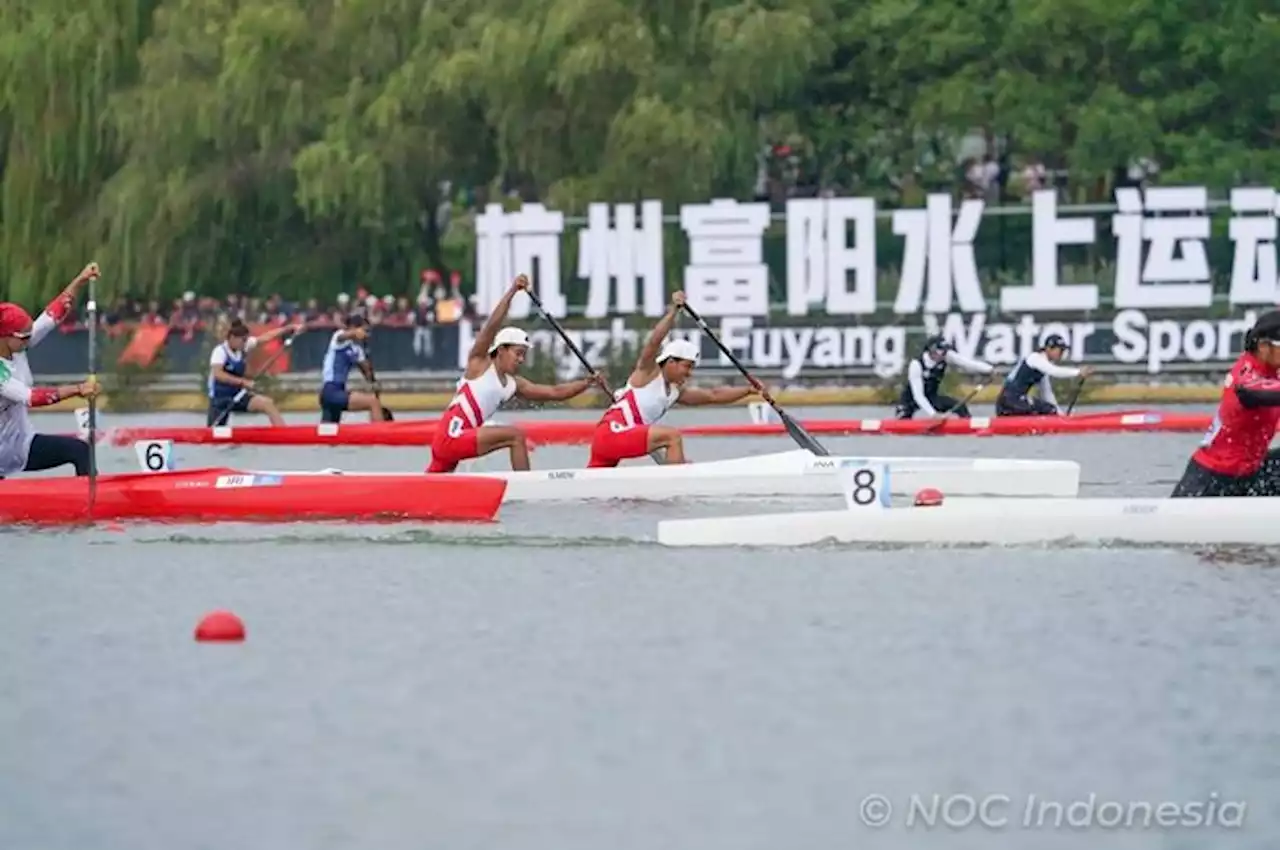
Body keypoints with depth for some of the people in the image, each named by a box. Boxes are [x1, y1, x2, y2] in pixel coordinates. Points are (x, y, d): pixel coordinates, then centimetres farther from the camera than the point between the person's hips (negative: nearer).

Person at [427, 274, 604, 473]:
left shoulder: (514, 385, 16)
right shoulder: (479, 364, -2)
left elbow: (555, 392, 14)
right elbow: (492, 326, -14)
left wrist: (586, 383, 2)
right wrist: (512, 291, -22)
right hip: (451, 434, -8)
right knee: (515, 436, -15)